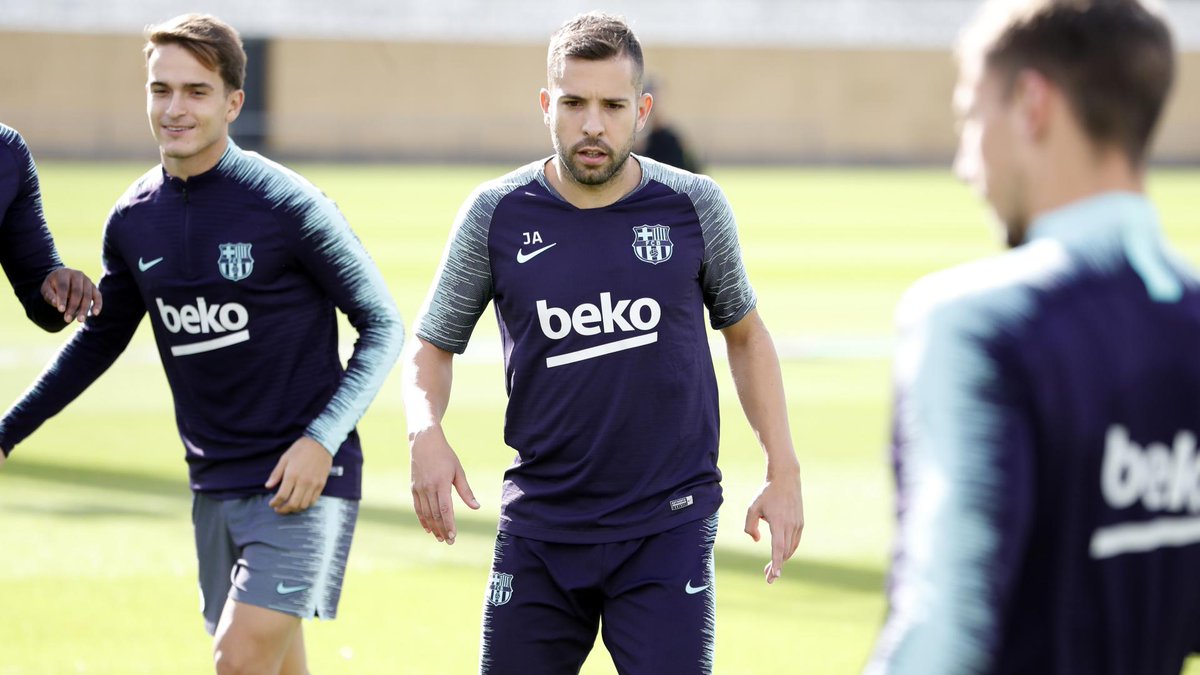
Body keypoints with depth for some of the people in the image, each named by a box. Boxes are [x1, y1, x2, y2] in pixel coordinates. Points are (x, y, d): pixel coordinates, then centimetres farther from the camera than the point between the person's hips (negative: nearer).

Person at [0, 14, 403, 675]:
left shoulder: (286, 204, -12)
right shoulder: (133, 221, 5)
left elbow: (382, 325, -6)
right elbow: (99, 339, 21)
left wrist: (322, 439, -17)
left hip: (302, 480, -6)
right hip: (214, 488, 6)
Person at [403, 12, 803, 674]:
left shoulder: (694, 207, -1)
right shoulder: (496, 215, -2)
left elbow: (744, 333, 13)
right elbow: (432, 346, 7)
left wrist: (783, 471, 7)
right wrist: (426, 432, -14)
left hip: (668, 526, -1)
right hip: (538, 527, 1)